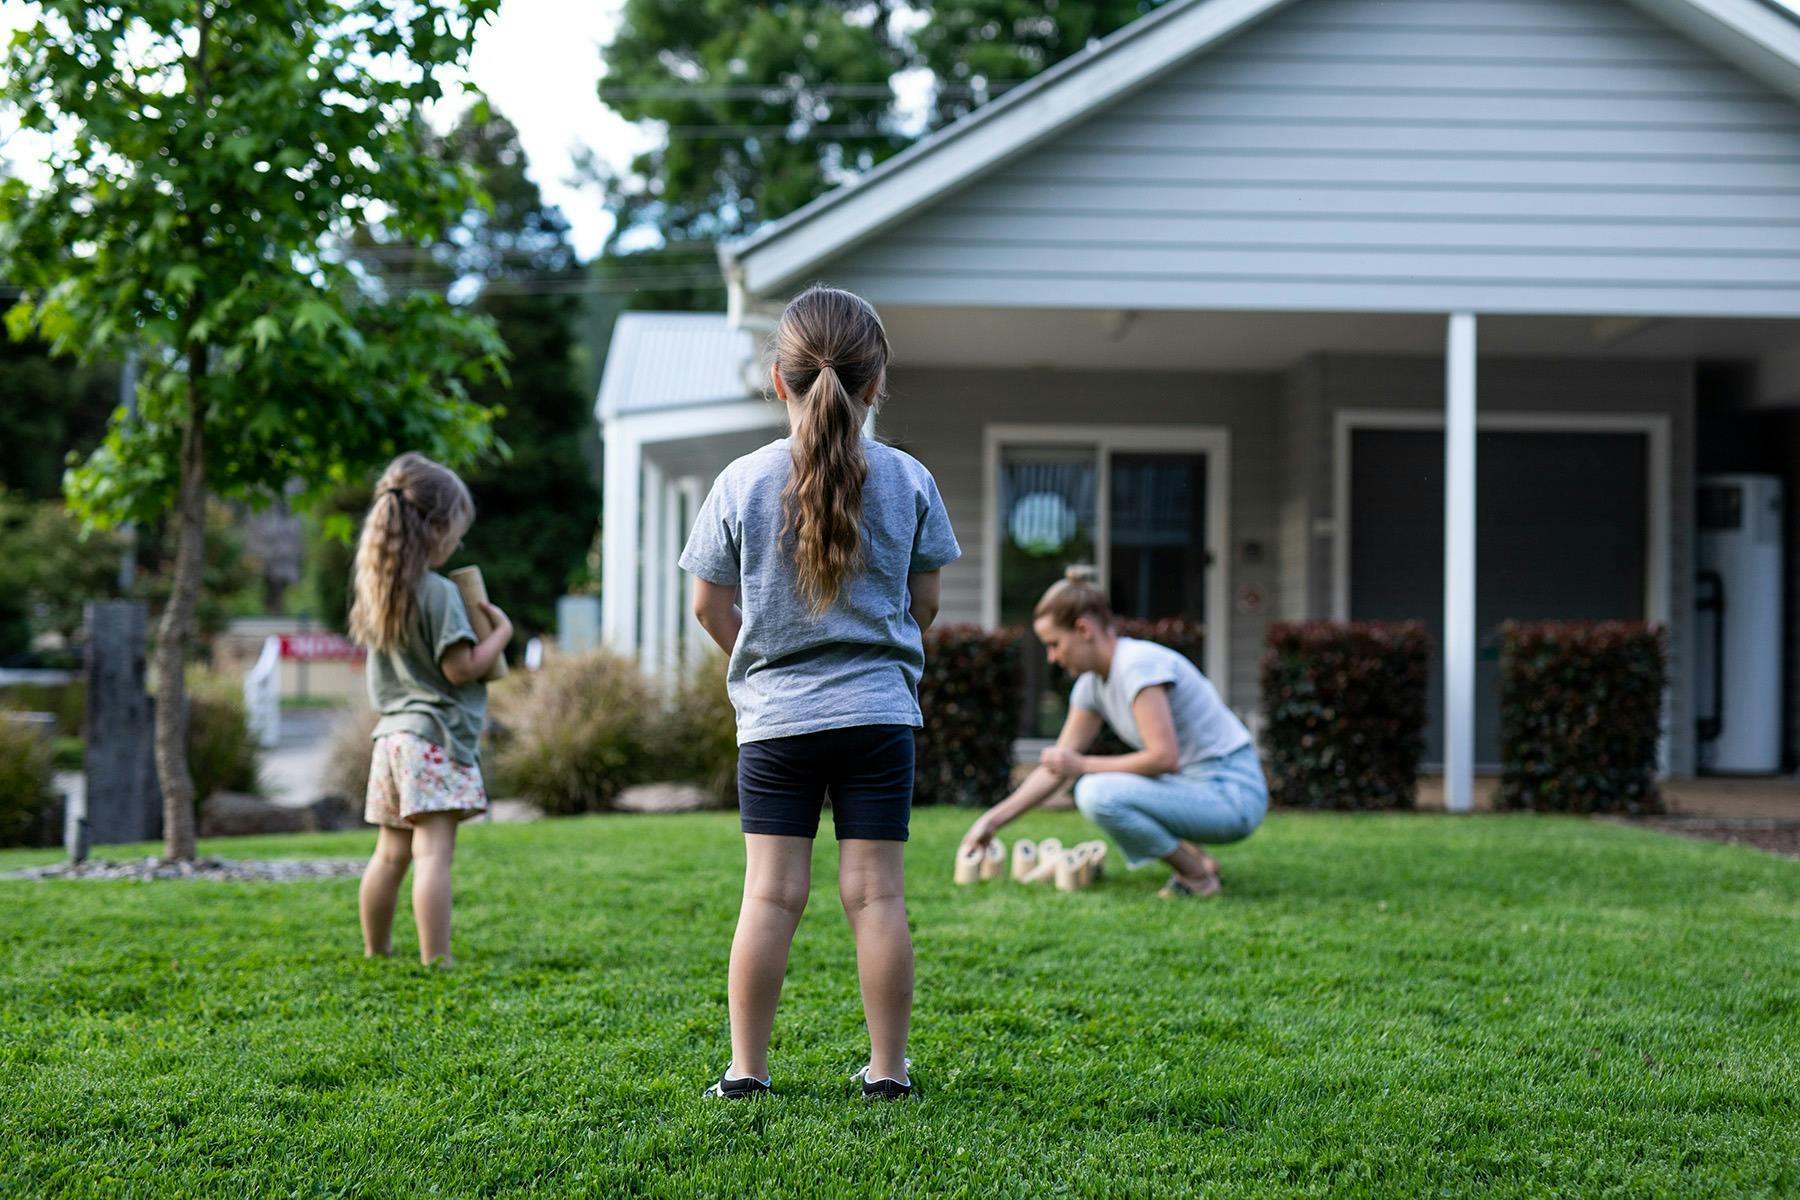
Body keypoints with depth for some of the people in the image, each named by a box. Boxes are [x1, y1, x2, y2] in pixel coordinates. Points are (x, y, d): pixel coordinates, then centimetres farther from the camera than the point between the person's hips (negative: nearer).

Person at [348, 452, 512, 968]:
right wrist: (501, 631, -1)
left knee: (391, 853, 16)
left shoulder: (377, 587, 12)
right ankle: (435, 962, -15)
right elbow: (461, 668, -14)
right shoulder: (438, 593, -13)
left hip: (393, 733, 8)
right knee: (433, 853, -12)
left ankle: (375, 953, 25)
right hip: (434, 736, -8)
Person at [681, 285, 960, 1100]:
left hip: (774, 718, 0)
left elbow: (710, 605, 3)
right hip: (879, 712, 0)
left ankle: (746, 1068, 6)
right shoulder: (908, 481, -2)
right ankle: (888, 1066, 9)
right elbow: (924, 601, 6)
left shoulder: (743, 482, -3)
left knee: (770, 894, 2)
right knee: (876, 892, 3)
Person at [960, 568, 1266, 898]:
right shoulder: (1091, 684, 9)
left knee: (1098, 794, -25)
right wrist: (992, 820, 7)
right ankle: (1193, 856, 13)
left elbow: (1164, 757, -25)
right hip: (1192, 785, 10)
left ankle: (1197, 875, -9)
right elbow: (1055, 767, 12)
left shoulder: (1139, 664, -18)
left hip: (1233, 796, -10)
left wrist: (1083, 766, -16)